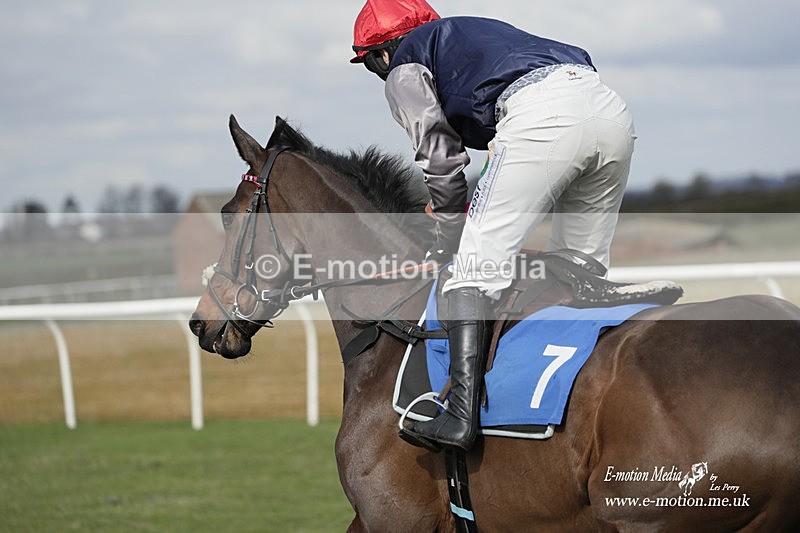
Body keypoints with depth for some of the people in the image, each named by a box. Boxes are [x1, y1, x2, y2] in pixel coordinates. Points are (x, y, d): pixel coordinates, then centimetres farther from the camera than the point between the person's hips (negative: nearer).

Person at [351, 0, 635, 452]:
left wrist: (448, 244, 23)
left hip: (541, 117, -8)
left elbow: (442, 164, 13)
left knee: (478, 264, -8)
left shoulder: (406, 69, 19)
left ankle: (462, 414, -19)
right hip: (615, 112, 8)